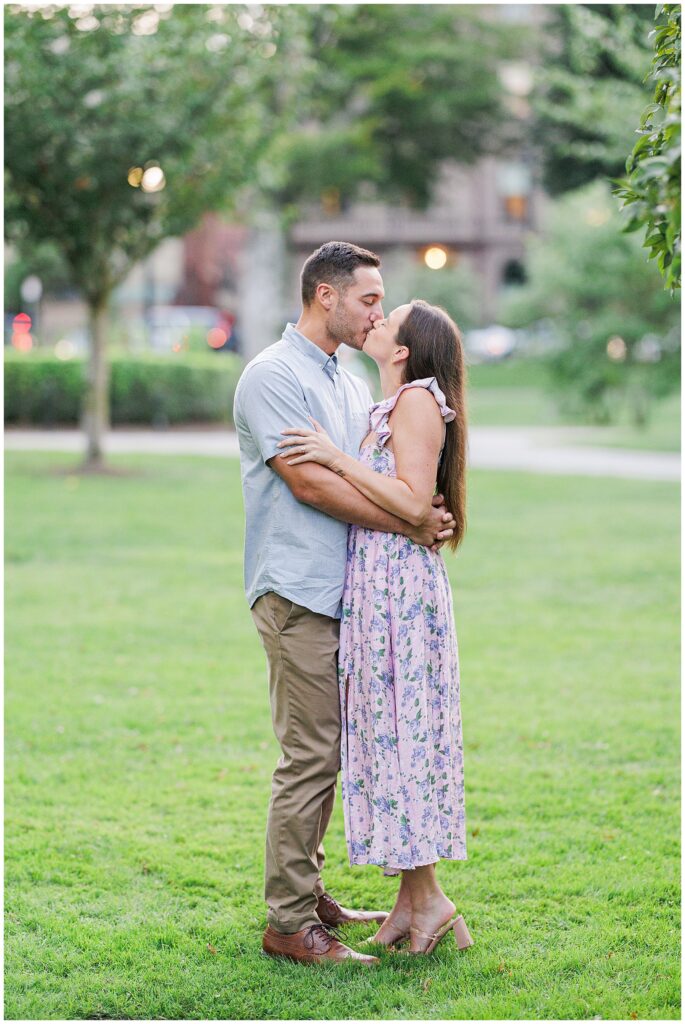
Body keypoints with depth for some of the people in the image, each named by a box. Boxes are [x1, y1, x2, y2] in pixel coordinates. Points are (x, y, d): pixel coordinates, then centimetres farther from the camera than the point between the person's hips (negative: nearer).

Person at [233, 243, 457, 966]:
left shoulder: (353, 386, 19)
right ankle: (288, 922, -2)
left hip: (343, 594, 9)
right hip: (297, 593, -9)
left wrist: (428, 513, 0)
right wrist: (408, 523, -17)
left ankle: (307, 893, 23)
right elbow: (309, 483, -18)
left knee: (328, 754, 13)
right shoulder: (273, 377, -9)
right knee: (309, 758, -8)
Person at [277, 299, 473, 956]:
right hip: (375, 583, 10)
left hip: (400, 582, -10)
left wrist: (338, 459, -18)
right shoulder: (392, 408, 19)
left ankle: (428, 898, -1)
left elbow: (414, 504, -18)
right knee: (389, 730, 9)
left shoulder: (418, 399, -9)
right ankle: (412, 898, 14)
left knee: (399, 728, -7)